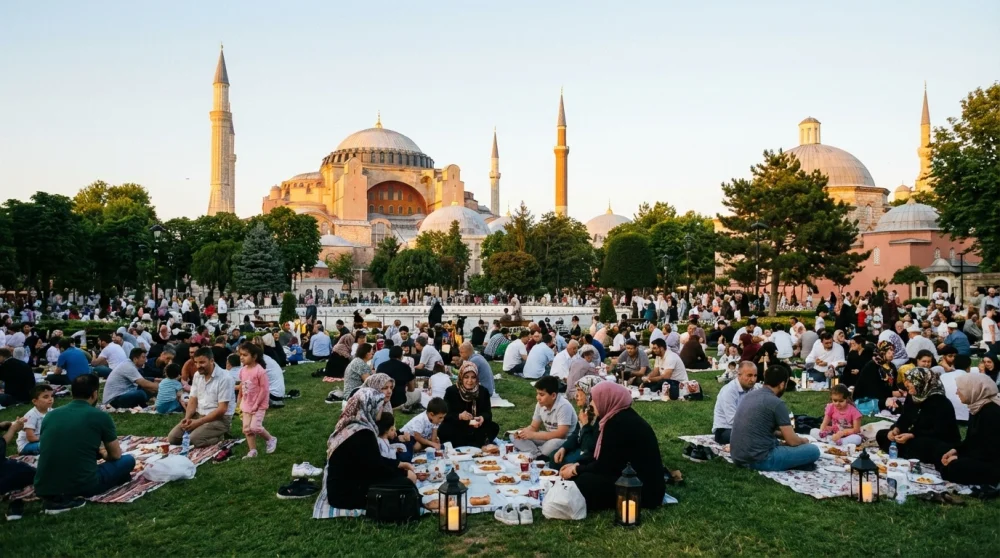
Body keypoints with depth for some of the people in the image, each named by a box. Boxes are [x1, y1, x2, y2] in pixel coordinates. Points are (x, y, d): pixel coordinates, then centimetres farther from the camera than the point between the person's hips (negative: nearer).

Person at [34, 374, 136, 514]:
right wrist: (104, 454, 36)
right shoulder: (101, 416, -4)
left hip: (43, 489, 7)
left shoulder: (51, 414, 9)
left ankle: (53, 499, 14)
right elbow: (116, 455, 10)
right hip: (81, 486, -7)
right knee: (128, 461, 17)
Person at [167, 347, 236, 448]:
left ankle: (219, 437, 0)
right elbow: (193, 400, 8)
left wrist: (199, 422, -20)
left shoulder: (224, 378, -18)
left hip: (220, 418, -8)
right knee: (172, 437, -7)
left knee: (194, 439, -29)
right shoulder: (197, 375, 7)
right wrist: (187, 417, -12)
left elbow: (222, 409, -19)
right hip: (199, 415, 8)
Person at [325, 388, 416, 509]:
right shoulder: (362, 433, -24)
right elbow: (377, 469, -17)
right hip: (346, 493, -10)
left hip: (343, 485, 10)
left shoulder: (350, 425, 7)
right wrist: (404, 473, -2)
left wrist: (399, 464, 15)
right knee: (406, 484, -16)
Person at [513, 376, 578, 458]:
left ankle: (533, 454, -14)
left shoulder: (563, 406, -25)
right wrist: (523, 431, -18)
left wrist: (533, 435, -29)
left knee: (553, 444, -40)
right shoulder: (540, 404, -4)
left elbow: (561, 434, -31)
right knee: (517, 438, -7)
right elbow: (534, 427, 6)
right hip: (548, 437, 7)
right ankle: (539, 455, -22)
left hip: (565, 440, -7)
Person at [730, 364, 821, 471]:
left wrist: (782, 434, 29)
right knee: (813, 451, 0)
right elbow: (792, 441, -5)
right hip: (759, 460, -8)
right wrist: (803, 440, 16)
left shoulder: (750, 395, 13)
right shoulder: (776, 403, -10)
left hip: (738, 457, 8)